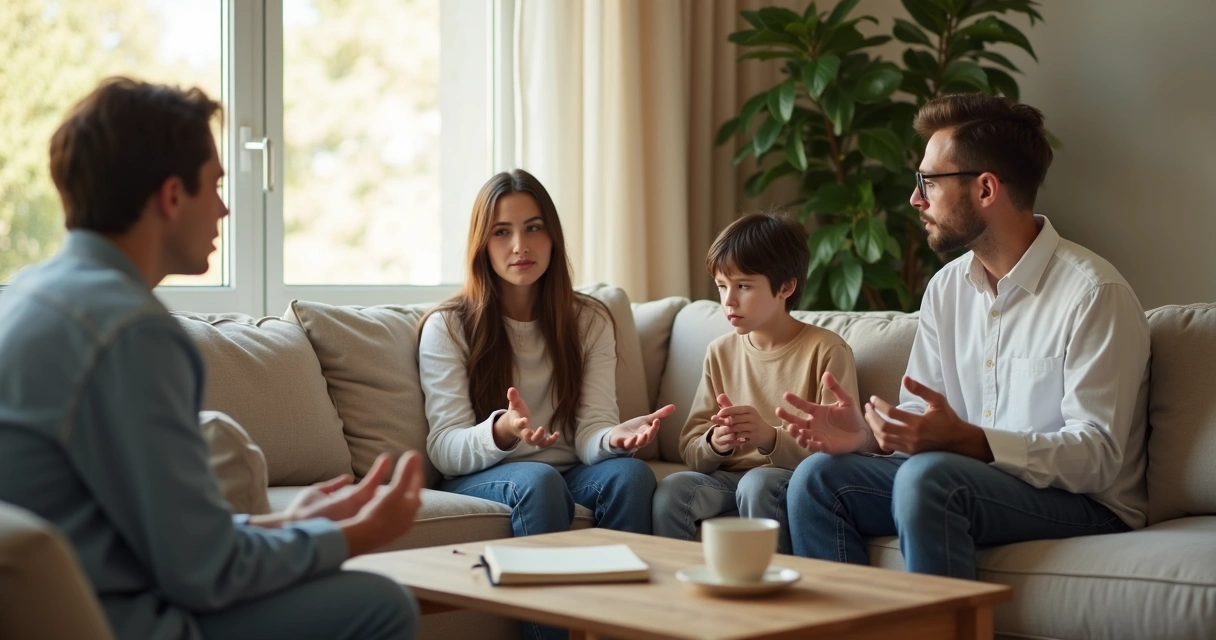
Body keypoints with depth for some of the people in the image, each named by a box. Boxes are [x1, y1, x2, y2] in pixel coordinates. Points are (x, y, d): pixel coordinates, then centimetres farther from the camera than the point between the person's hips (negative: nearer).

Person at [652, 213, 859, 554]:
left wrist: (771, 438, -26)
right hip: (729, 479, 4)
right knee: (673, 487, -25)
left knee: (758, 482, -34)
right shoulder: (720, 353, 12)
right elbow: (690, 450, 8)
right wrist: (715, 444, -16)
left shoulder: (826, 350, -4)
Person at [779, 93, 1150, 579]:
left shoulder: (1093, 293, -14)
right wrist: (869, 435, -10)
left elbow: (1097, 457, -20)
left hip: (1085, 505, -7)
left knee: (927, 476, -33)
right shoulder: (947, 289, 10)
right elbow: (921, 419, 13)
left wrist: (963, 439, -32)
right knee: (819, 476, -12)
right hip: (969, 478, 7)